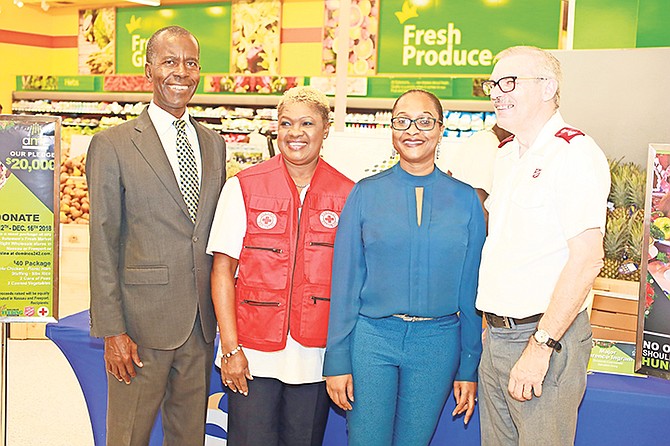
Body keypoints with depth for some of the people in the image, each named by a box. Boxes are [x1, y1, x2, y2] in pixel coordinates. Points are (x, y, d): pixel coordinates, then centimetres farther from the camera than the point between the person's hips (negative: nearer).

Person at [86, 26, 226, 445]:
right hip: (143, 321, -4)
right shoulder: (112, 145, -5)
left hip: (202, 324, 5)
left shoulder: (214, 144, 11)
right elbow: (103, 246, -7)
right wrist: (112, 330, -11)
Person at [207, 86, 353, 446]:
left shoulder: (346, 195, 1)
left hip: (315, 358, 2)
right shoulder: (243, 187, -2)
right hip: (253, 356, -1)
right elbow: (222, 271, -2)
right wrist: (230, 348, -7)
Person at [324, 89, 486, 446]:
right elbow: (345, 281, 0)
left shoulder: (466, 200, 3)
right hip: (371, 336, -1)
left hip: (438, 342, 1)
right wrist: (337, 360, -2)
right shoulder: (366, 193, 0)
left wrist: (468, 368, 6)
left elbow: (471, 288, 5)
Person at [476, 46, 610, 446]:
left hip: (546, 338, -8)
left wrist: (541, 346, -21)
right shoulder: (506, 155, 14)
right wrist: (492, 322, 14)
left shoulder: (574, 152, -12)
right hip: (496, 337, 8)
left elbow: (587, 258, -19)